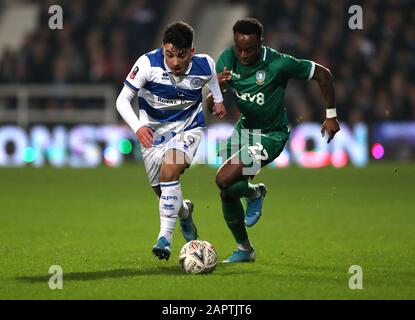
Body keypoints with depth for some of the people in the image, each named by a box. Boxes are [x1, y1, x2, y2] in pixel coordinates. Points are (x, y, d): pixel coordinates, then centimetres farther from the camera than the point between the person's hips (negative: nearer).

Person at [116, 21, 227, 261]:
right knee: (162, 191, 7)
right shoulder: (148, 64, -25)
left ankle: (165, 237, -23)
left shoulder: (204, 65, -18)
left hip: (188, 126, -1)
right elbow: (123, 100, -21)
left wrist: (218, 99, 10)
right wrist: (137, 127, -35)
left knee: (170, 170, -28)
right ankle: (184, 212, 44)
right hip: (153, 130, 2)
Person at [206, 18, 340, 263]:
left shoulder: (279, 63, -25)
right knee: (227, 194, 6)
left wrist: (331, 116, -8)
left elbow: (322, 74, -12)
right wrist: (217, 87, -34)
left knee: (224, 180, -24)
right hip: (244, 129, 6)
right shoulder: (228, 59, -12)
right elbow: (210, 105, -11)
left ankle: (255, 193, 10)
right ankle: (244, 249, 28)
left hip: (271, 135, -6)